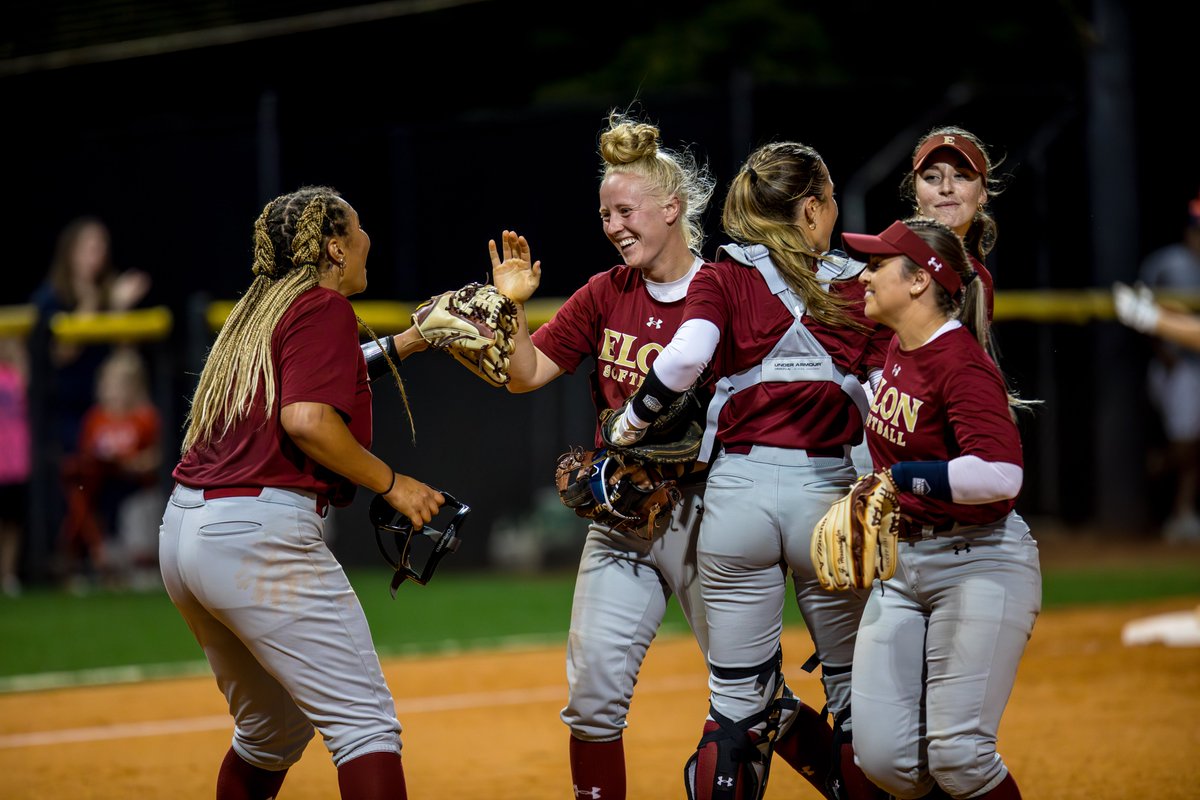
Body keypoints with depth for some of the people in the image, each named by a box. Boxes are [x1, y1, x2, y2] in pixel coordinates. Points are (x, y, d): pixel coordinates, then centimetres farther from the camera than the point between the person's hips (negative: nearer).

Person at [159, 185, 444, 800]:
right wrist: (392, 483, -8)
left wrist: (409, 341, 40)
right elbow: (306, 419, -18)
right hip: (259, 533, -9)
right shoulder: (324, 305, -4)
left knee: (273, 731, 22)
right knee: (365, 721, -11)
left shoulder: (257, 310, 21)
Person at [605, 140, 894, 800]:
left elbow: (687, 355, -14)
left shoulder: (722, 280, 4)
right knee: (857, 696, 10)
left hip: (738, 491, 1)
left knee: (736, 705, 5)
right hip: (826, 491, -1)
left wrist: (628, 423, -2)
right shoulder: (858, 287, 6)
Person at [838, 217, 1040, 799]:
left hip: (979, 566, -8)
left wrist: (903, 478, -27)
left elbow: (1000, 474, -33)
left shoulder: (962, 365, -19)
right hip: (899, 565, 8)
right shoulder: (899, 349, 7)